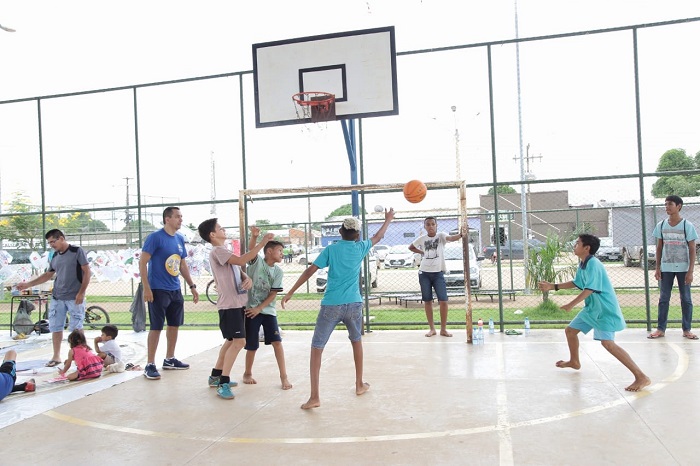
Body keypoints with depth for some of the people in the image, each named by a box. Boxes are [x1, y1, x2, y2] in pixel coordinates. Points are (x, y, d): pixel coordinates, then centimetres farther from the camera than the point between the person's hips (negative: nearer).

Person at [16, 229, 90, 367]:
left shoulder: (77, 251, -7)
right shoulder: (55, 256, 11)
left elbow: (87, 272, -11)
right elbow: (48, 275, 22)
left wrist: (81, 292, -15)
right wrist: (28, 284, 16)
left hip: (74, 297, -6)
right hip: (57, 298, 6)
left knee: (76, 328, -2)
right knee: (55, 327, 8)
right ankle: (56, 356, 18)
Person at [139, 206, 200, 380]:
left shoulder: (180, 239, 9)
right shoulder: (155, 237, -11)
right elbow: (142, 263, -13)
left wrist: (192, 286, 16)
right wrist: (146, 288, -19)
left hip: (175, 290, 7)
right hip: (158, 290, -7)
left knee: (174, 325, 13)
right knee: (156, 327, -3)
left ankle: (169, 359, 27)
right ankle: (150, 365, 7)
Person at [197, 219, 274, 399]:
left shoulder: (225, 251, 17)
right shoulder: (217, 251, -14)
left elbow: (239, 270, 15)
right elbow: (241, 260, -28)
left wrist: (248, 279, -9)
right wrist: (263, 242, -26)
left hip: (237, 303, 10)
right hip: (229, 305, -10)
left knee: (231, 341, 18)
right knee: (238, 342, -14)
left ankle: (216, 376, 30)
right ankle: (223, 384, -9)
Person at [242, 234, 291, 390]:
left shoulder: (278, 271, 2)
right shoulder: (256, 261, -6)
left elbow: (273, 294, -2)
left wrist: (259, 309, -11)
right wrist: (254, 236, -48)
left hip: (268, 310, 3)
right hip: (251, 309, -3)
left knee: (277, 341, -6)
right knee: (252, 346, 4)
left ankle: (283, 376, 3)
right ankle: (247, 373, 29)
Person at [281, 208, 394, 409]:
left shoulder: (331, 249, -1)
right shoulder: (360, 248, 7)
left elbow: (310, 271, -7)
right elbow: (377, 237, 26)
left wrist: (290, 292, -4)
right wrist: (388, 220, 42)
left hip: (331, 306, -3)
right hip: (354, 304, 3)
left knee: (316, 348, 2)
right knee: (356, 342, 26)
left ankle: (315, 397, -6)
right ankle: (360, 384, 35)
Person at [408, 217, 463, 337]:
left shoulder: (441, 235, -2)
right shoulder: (422, 239, 6)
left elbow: (451, 238, -25)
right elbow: (410, 247, 24)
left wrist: (461, 234, -45)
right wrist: (422, 252, 9)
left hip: (438, 273, -2)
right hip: (424, 273, 2)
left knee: (443, 301, -8)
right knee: (427, 301, 6)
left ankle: (443, 329, 6)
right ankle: (432, 329, 16)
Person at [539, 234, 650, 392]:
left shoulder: (593, 264, -21)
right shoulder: (582, 263, 9)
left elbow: (589, 289, -27)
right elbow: (576, 283, 23)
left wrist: (571, 305, -23)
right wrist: (553, 286, 20)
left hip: (605, 309, -10)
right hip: (591, 308, 10)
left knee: (607, 342, -23)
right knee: (570, 330, 19)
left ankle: (641, 377, -19)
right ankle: (574, 361, 43)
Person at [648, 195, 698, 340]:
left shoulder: (687, 226, -6)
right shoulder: (661, 225, 3)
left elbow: (692, 250, -6)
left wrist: (690, 271, -11)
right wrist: (657, 268, 3)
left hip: (683, 268, -2)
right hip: (666, 268, 3)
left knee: (686, 299, 5)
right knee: (663, 298, 4)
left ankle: (686, 329, 14)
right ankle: (661, 329, 9)